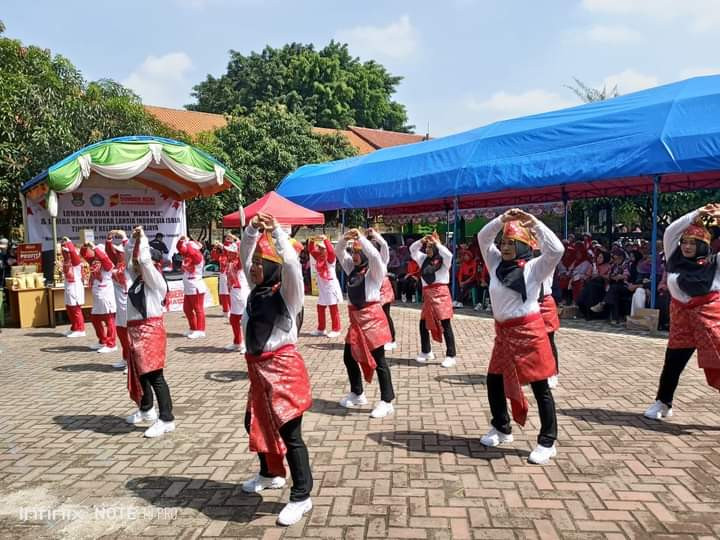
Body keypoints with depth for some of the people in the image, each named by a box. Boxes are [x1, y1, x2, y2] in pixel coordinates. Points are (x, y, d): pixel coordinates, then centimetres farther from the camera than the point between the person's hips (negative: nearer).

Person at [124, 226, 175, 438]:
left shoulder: (156, 280, -10)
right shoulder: (137, 279, 13)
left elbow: (144, 261, -21)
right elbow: (132, 262, 21)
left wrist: (142, 238, -11)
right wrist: (134, 241, 12)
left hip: (150, 330, -9)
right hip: (135, 330, 9)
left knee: (154, 376, -10)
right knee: (139, 373, 19)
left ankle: (166, 420, -6)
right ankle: (146, 410, 36)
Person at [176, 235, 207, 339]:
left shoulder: (197, 256, -13)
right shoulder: (187, 256, 11)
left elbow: (191, 251, -30)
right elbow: (181, 249, 18)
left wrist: (187, 242, -16)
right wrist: (180, 241, 2)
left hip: (196, 288, -9)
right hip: (188, 289, 9)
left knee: (198, 309, -4)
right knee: (187, 309, 14)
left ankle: (200, 330, 1)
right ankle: (193, 329, 24)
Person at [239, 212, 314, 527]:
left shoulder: (286, 292, -10)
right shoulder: (256, 289, 8)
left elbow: (291, 262, -27)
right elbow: (244, 255, 10)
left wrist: (276, 230, -23)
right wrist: (252, 229, -4)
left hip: (283, 367, -8)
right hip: (258, 368, 8)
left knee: (289, 434, -2)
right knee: (256, 425, 22)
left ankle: (301, 498, 11)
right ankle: (270, 474, 45)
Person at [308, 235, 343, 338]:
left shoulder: (330, 258, -12)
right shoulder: (317, 257, 6)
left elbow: (331, 250, -31)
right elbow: (310, 250, 1)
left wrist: (325, 239, -36)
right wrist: (311, 242, -17)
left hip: (331, 286, -7)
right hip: (321, 287, 7)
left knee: (333, 309, 0)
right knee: (320, 308, 10)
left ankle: (336, 329, 7)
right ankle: (321, 329, 21)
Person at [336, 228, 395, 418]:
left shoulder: (374, 270, -7)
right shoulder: (352, 268, 12)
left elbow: (374, 255, -26)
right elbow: (339, 252, 13)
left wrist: (360, 237, -22)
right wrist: (345, 238, -6)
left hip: (371, 316, -7)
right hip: (355, 316, 8)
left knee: (378, 361, -3)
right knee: (349, 357, 13)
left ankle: (387, 402, 4)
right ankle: (357, 394, 31)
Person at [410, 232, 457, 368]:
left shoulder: (443, 260, -2)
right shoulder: (424, 259, 16)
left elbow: (448, 254, -23)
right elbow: (412, 249, 20)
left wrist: (437, 243, -14)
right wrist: (421, 241, 3)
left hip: (440, 293, -7)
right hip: (427, 294, 7)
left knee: (445, 324, -5)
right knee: (423, 323, 11)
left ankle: (451, 356, -1)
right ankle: (426, 352, 28)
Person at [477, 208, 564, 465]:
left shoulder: (534, 268, -9)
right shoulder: (497, 263, 7)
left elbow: (556, 250, -24)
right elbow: (483, 238, 10)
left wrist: (533, 222, -20)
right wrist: (502, 219, -4)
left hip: (528, 330, -7)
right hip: (503, 332, 7)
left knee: (540, 387, 1)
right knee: (494, 381, 16)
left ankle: (547, 443, 11)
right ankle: (501, 429, 34)